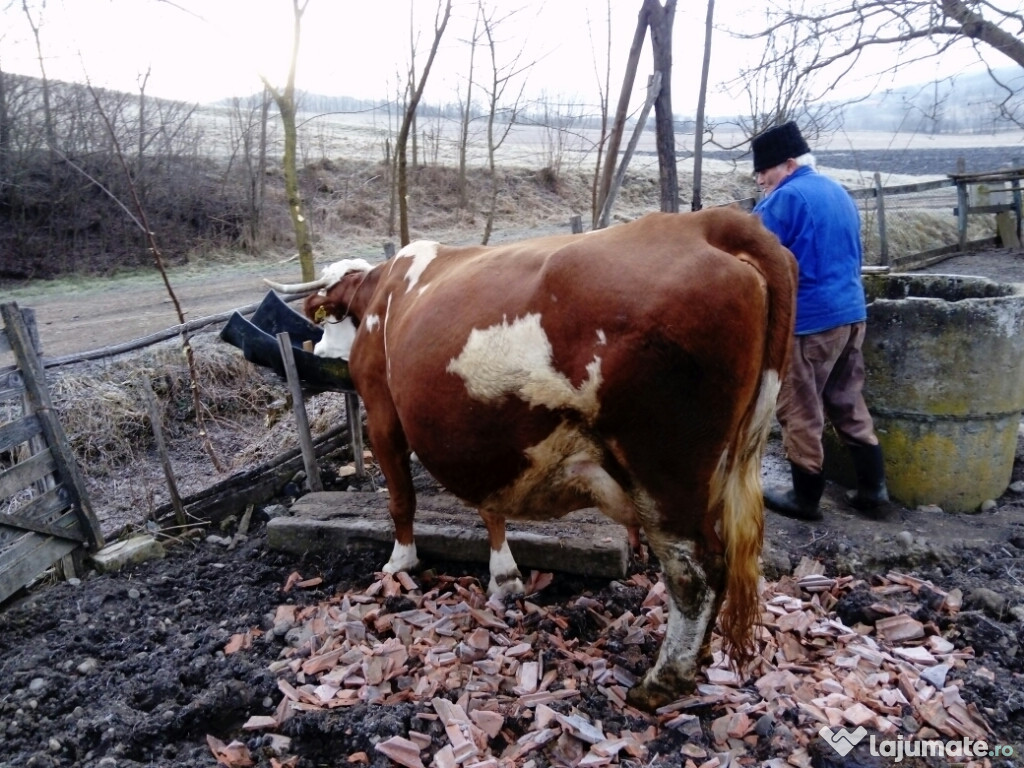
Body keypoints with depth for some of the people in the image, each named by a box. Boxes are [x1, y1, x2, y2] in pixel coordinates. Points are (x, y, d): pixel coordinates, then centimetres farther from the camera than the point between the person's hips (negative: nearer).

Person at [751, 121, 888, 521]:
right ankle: (872, 485, 23)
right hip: (850, 312, 9)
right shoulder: (839, 192, 15)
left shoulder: (786, 198, -12)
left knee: (800, 412, 2)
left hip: (806, 319, -9)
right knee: (848, 403, 17)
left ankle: (806, 497, 11)